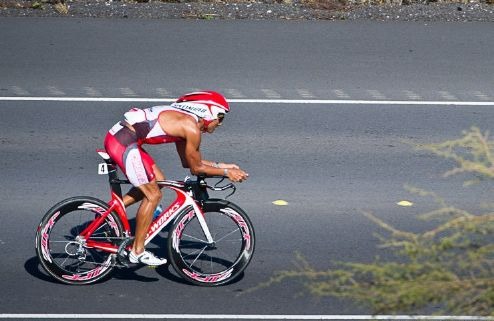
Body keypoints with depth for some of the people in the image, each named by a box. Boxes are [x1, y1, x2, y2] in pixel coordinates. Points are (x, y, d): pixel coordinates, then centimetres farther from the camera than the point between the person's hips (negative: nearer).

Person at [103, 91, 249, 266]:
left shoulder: (183, 120, 19)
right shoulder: (192, 128, -10)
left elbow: (188, 161, 27)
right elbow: (196, 168, -3)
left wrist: (221, 165, 25)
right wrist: (226, 172, 6)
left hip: (117, 136, 10)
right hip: (123, 143, -10)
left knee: (158, 180, 20)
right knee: (153, 195, -2)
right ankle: (137, 251, 6)